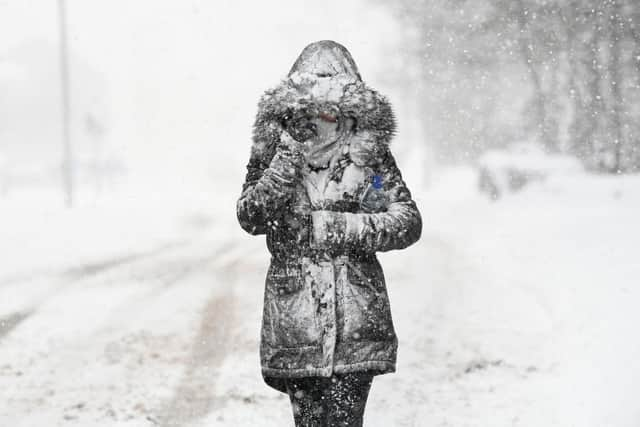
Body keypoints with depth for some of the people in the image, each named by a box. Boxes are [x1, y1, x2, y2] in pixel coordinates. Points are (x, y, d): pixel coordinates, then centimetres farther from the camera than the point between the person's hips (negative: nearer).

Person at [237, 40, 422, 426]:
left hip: (357, 321, -1)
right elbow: (250, 218, -7)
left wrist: (343, 227, -11)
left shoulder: (370, 153, 4)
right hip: (295, 319, 1)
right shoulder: (273, 152, 5)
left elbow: (408, 222, 0)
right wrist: (283, 167, -19)